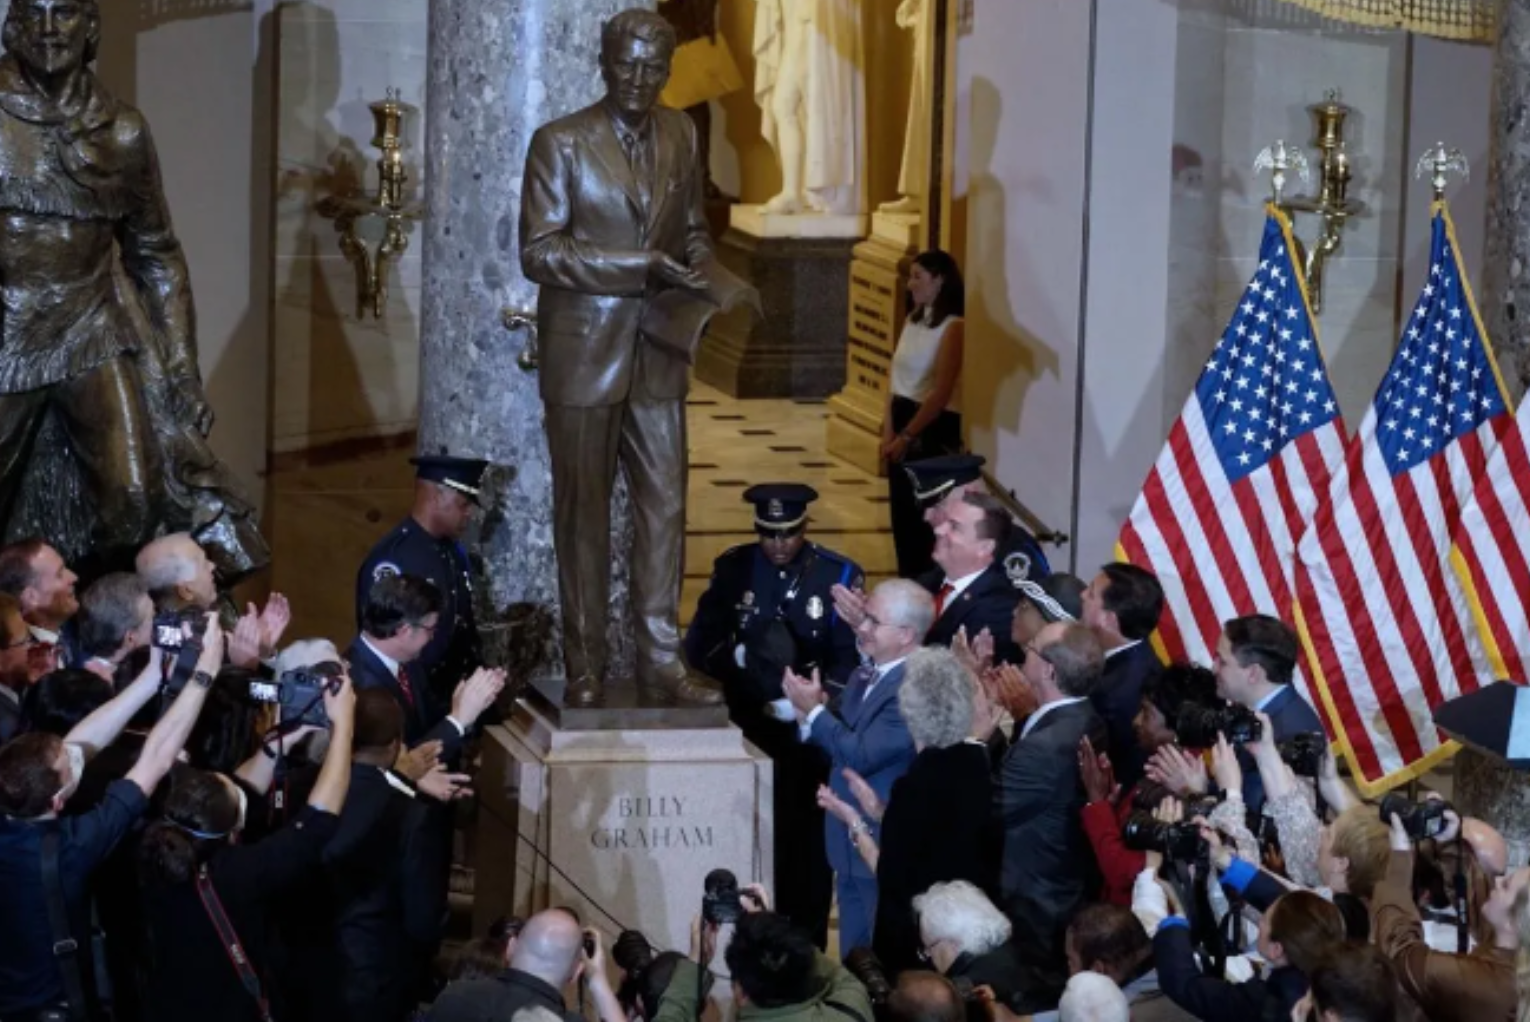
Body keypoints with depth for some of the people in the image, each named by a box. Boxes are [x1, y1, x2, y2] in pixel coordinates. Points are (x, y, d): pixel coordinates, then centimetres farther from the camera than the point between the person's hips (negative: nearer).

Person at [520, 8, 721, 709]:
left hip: (657, 355, 4)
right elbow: (538, 252, -13)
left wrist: (697, 269, -4)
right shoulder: (561, 143, -8)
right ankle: (585, 669, 12)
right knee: (584, 512, 4)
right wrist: (642, 268, -20)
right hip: (584, 354, -4)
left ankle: (661, 659, 12)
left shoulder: (680, 135, 8)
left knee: (664, 506, 4)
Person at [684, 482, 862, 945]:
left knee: (805, 838, 2)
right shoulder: (734, 568, 2)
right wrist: (737, 656, -20)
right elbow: (698, 644, 1)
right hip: (747, 721, 2)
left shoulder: (840, 576, -5)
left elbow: (853, 659, -9)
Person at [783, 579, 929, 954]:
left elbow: (861, 756, -25)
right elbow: (836, 742, 10)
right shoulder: (865, 674, 6)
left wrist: (815, 711, -17)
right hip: (852, 844, 9)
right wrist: (809, 713, -10)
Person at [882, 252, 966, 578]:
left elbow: (941, 393, -18)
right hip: (904, 419, 8)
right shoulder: (913, 320, 10)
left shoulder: (953, 328, -14)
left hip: (934, 427, -8)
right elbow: (897, 378, 9)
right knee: (901, 507, 11)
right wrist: (889, 430, -1)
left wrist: (906, 436, -14)